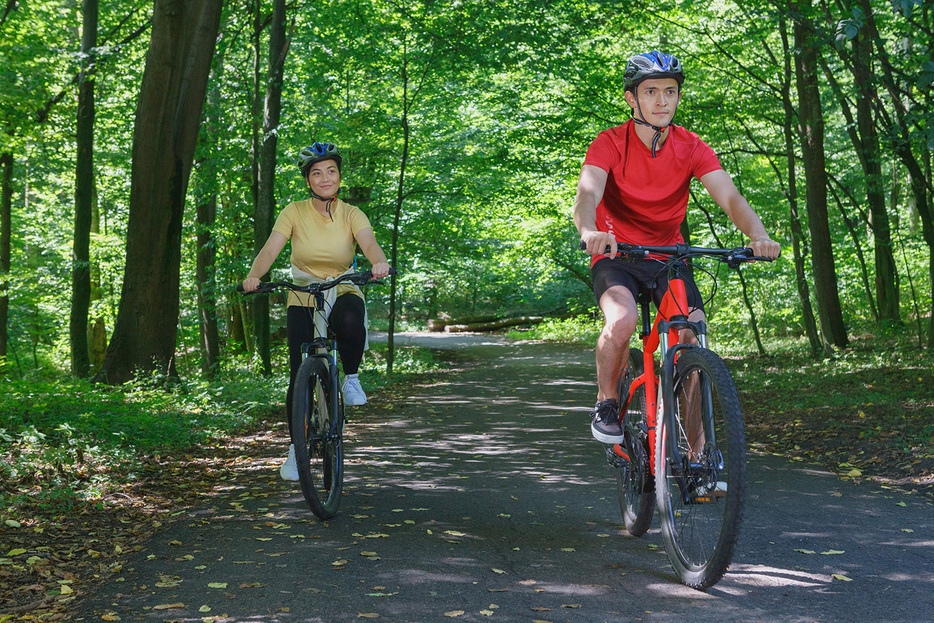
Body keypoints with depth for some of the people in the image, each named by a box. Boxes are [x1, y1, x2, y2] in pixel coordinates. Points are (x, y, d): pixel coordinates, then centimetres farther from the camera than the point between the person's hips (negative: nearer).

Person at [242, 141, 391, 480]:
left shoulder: (351, 214, -6)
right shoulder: (295, 212, -5)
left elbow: (369, 243, -24)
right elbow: (270, 249, -17)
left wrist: (379, 262, -47)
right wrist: (253, 276, -37)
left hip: (343, 295, 0)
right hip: (302, 300, 1)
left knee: (351, 321, -38)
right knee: (299, 376, -8)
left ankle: (351, 378, -9)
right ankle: (296, 447, 14)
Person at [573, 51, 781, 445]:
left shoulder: (691, 148, -7)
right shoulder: (610, 143, -14)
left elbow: (731, 198, -17)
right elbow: (587, 195, -30)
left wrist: (759, 236, -38)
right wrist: (590, 232, -54)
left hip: (669, 256, 3)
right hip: (616, 255, -3)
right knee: (622, 321, -33)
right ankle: (606, 401, -5)